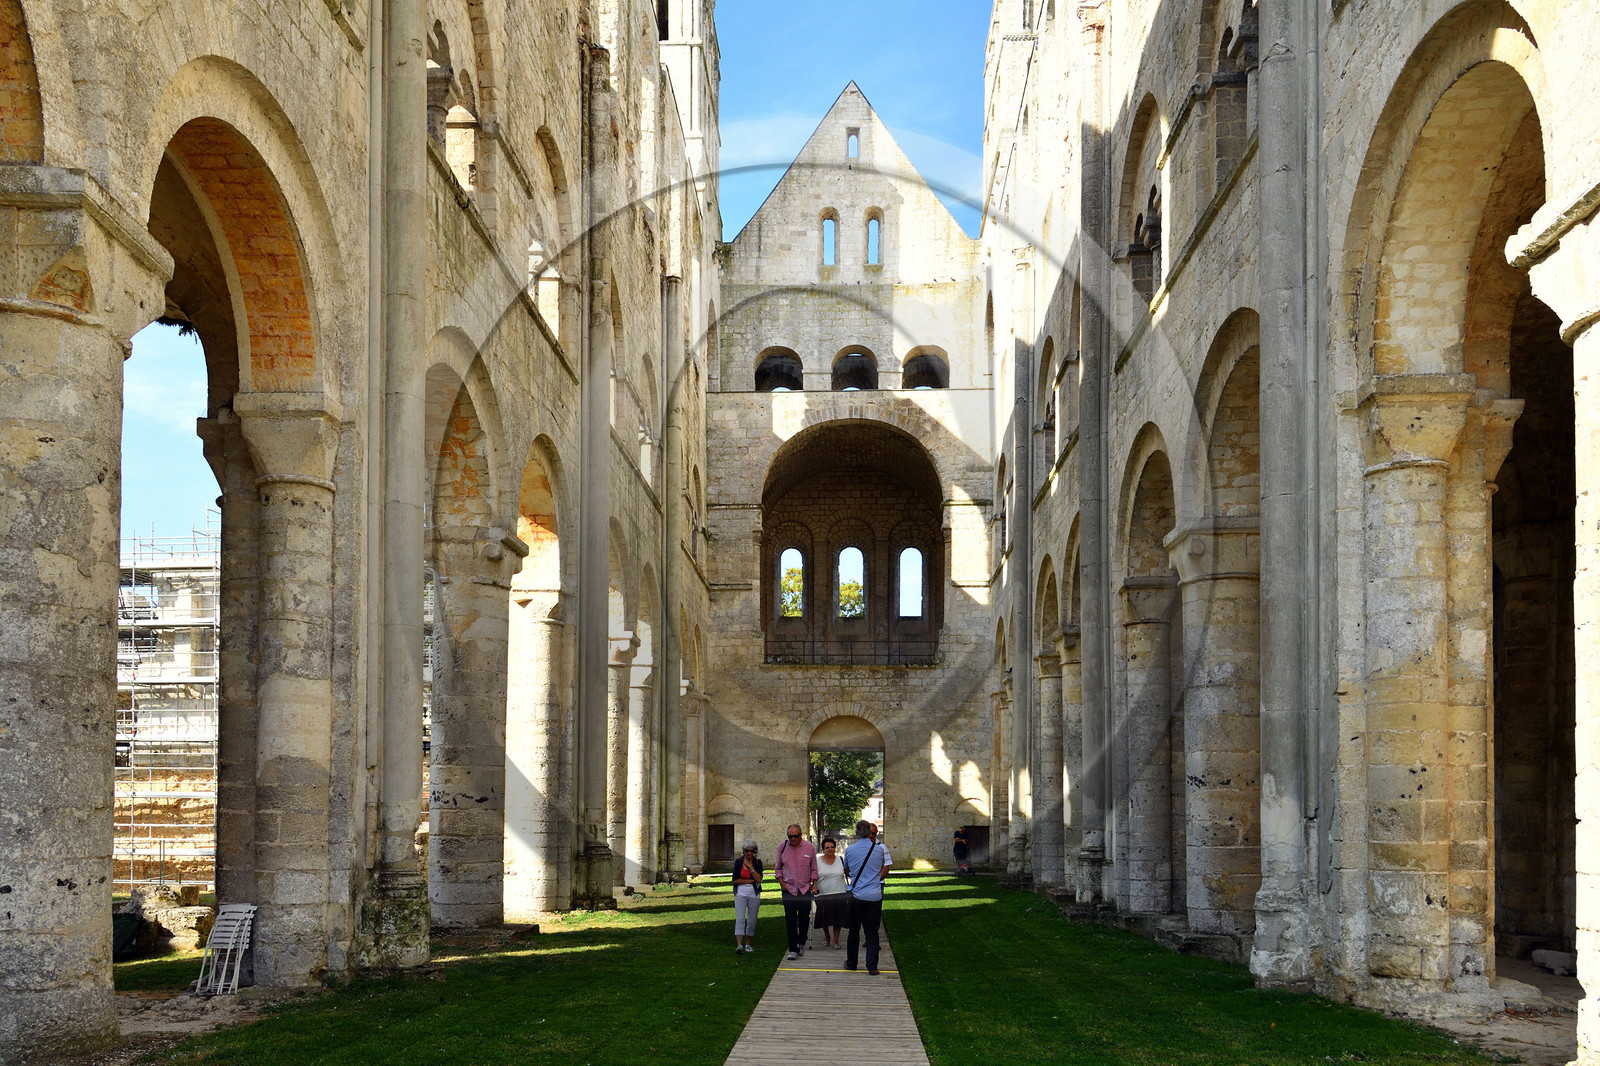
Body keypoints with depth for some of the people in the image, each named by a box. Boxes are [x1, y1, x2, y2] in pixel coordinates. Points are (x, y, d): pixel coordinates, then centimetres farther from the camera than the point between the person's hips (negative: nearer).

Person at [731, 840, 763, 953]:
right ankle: (739, 945, -24)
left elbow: (759, 879, -8)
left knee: (752, 920, 6)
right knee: (740, 919, -14)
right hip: (740, 893, -2)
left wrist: (751, 867, -13)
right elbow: (735, 880, -6)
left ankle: (748, 944, 20)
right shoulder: (738, 862, 1)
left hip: (754, 894, 2)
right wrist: (750, 881, -7)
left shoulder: (757, 862, 4)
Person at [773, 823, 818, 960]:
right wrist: (781, 882, 0)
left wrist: (812, 883, 2)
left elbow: (814, 868, 10)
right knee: (790, 920, -5)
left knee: (804, 918, 2)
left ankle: (801, 943, 26)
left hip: (805, 889, 0)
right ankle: (793, 950, -2)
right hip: (788, 888, 0)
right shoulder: (782, 847, 1)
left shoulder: (809, 847, 0)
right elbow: (778, 867, 12)